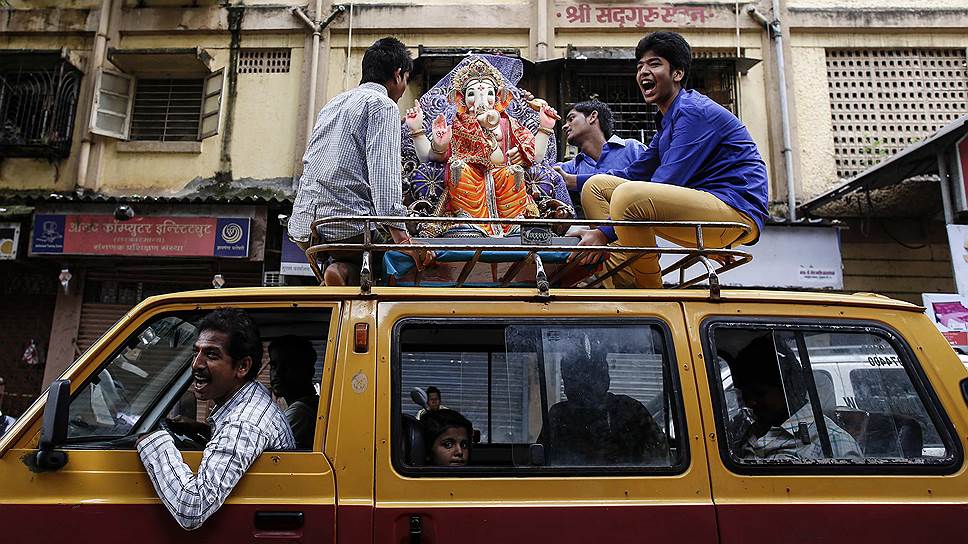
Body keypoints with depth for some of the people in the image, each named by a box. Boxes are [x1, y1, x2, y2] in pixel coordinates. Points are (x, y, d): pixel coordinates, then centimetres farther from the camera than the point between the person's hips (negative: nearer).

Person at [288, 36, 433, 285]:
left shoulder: (334, 102, 24)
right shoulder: (382, 104, -1)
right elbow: (383, 170, -16)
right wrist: (400, 235, -23)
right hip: (347, 227, -8)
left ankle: (344, 268, -5)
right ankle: (347, 271, -17)